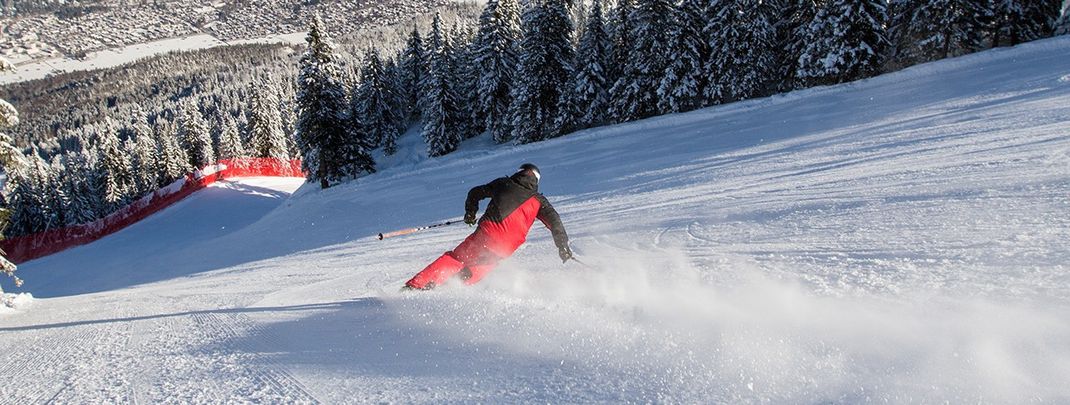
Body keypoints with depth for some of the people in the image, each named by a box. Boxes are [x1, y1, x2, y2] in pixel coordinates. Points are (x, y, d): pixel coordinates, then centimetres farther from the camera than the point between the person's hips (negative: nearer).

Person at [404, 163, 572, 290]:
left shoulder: (503, 183, 16)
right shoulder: (538, 200, 13)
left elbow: (475, 193, 22)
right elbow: (554, 221, 2)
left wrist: (470, 214, 36)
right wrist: (563, 246, 6)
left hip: (485, 234, 0)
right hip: (504, 249, 0)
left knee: (453, 259, 11)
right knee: (470, 276, 16)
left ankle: (415, 286, 3)